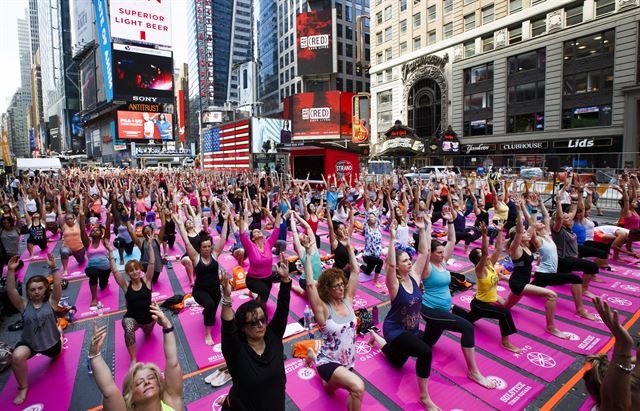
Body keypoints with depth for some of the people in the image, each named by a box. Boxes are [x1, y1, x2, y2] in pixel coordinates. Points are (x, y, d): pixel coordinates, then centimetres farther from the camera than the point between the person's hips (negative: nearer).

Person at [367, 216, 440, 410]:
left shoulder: (414, 276, -8)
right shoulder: (394, 284, -24)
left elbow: (424, 253, -12)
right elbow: (390, 265, -44)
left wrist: (423, 230, -17)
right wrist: (392, 238, -49)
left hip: (412, 329, 7)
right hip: (394, 329, -7)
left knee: (397, 362, 26)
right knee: (425, 352, -30)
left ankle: (375, 336, 48)